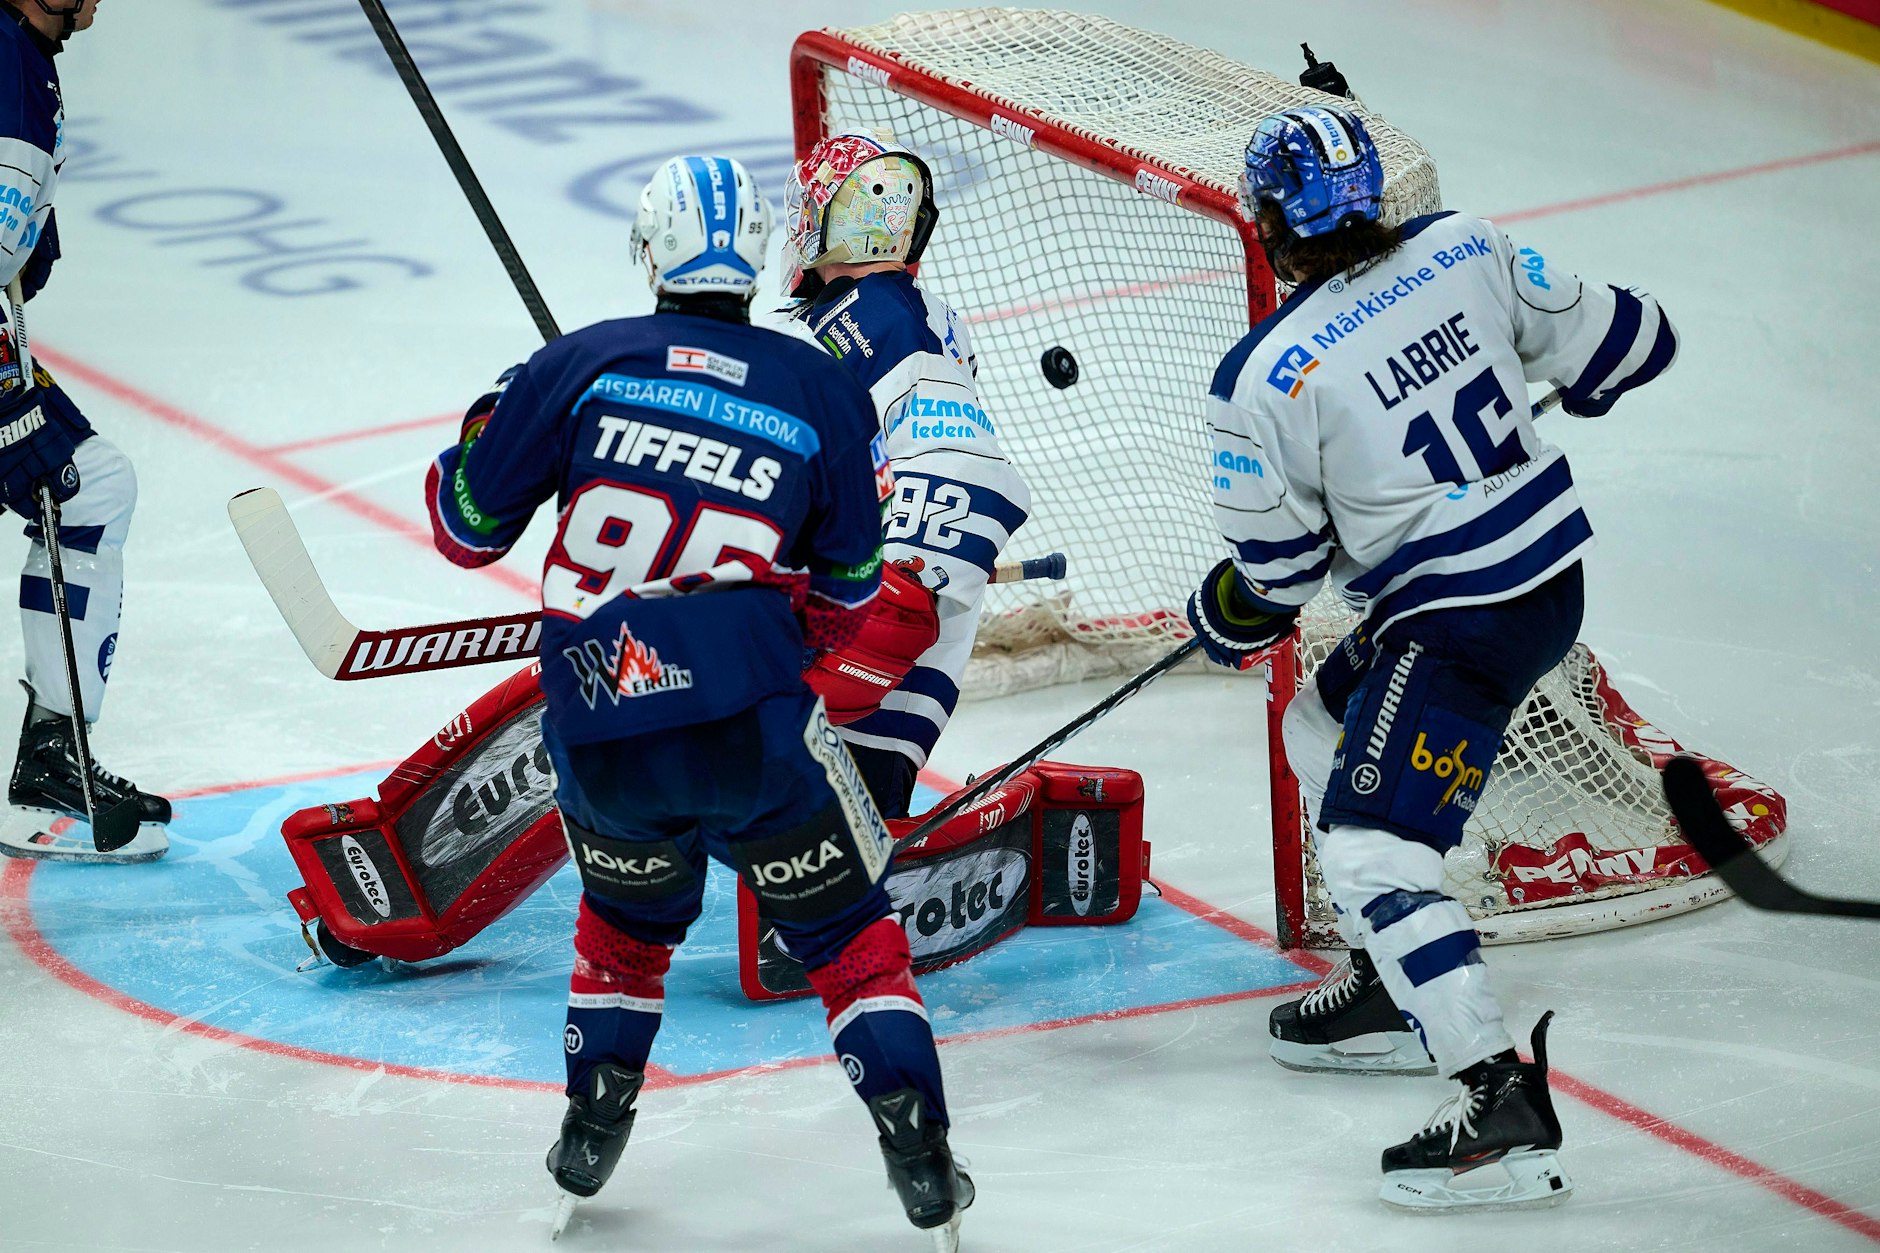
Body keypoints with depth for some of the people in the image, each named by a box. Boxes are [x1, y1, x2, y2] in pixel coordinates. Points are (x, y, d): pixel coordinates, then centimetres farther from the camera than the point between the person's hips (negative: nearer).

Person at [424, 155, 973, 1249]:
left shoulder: (581, 363, 5)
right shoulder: (825, 390, 8)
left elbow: (468, 530, 11)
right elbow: (847, 597, 15)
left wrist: (481, 432, 30)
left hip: (599, 736, 2)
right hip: (752, 722, -1)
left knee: (631, 913, 29)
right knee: (848, 931, 13)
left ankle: (591, 1133, 30)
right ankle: (923, 1163, 6)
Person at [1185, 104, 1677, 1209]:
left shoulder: (1267, 380, -17)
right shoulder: (1465, 249, -2)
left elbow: (1279, 568, -5)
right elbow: (1623, 345, 8)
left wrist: (1233, 615, 18)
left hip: (1460, 623, -9)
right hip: (1553, 567, 9)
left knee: (1371, 848, -11)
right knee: (1327, 729, 26)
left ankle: (1507, 1111, -21)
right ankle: (1395, 994, 36)